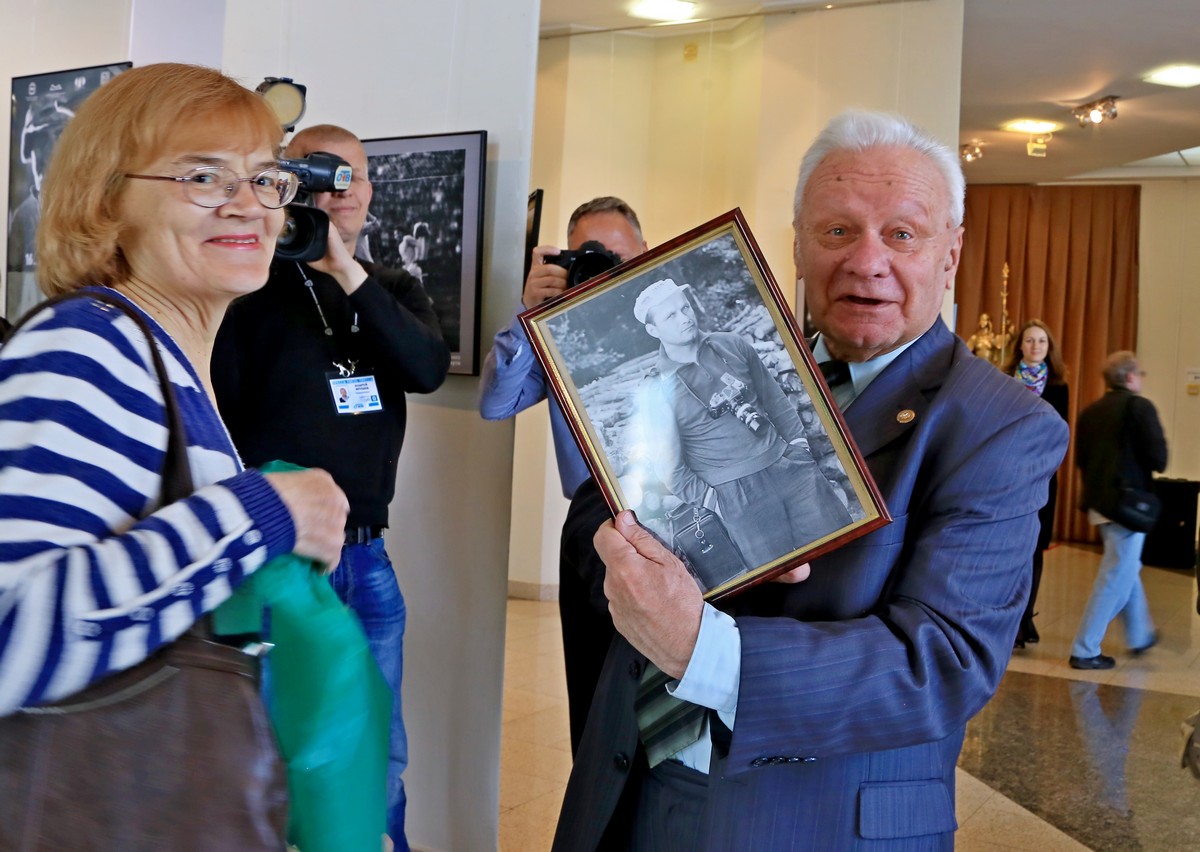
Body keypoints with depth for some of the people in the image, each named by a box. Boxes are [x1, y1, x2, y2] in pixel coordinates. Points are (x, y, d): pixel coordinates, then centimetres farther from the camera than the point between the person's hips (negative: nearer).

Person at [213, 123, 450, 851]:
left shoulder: (395, 291, 10)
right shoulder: (255, 286, -4)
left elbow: (429, 370, -10)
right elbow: (209, 415, -8)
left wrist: (350, 275, -17)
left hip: (367, 554, 4)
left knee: (381, 759, 15)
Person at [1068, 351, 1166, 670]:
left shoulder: (1090, 411, 7)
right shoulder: (1140, 406, -11)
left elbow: (1080, 458, 8)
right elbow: (1158, 456, -17)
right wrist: (1152, 467, 3)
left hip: (1098, 500, 7)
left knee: (1127, 568, 24)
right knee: (1116, 576, -1)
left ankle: (1140, 635, 39)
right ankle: (1084, 651, -1)